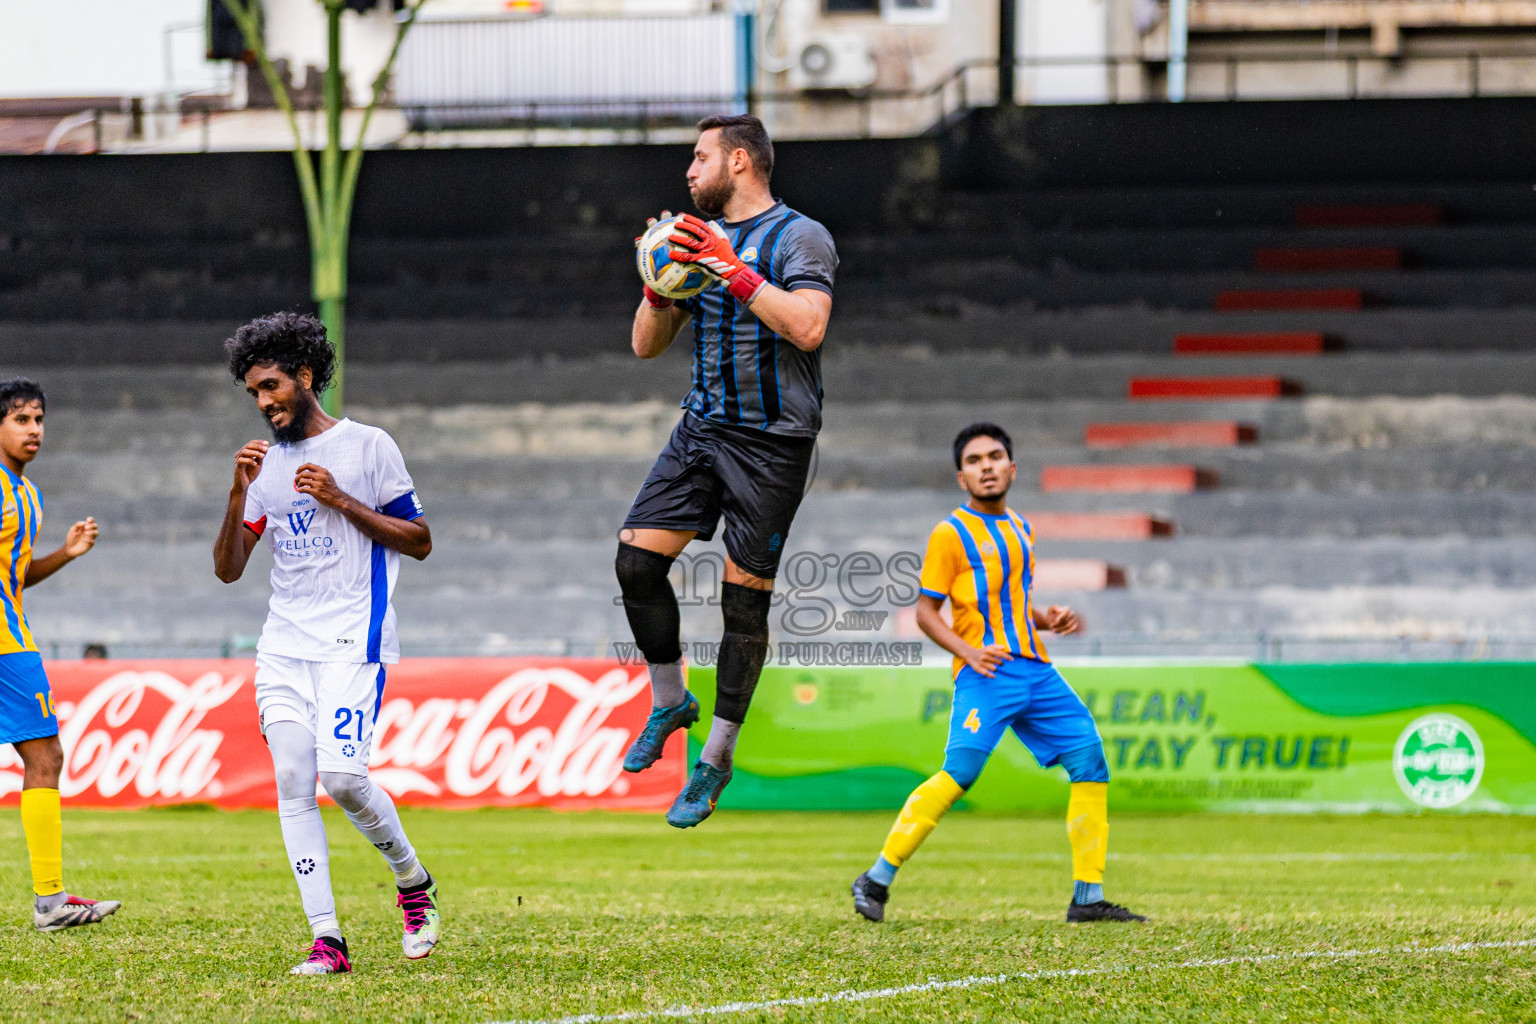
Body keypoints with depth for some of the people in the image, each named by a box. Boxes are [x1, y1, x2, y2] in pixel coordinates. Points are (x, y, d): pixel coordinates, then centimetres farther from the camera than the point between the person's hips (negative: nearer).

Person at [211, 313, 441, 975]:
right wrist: (240, 493, -4)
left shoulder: (367, 446, 2)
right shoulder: (267, 463, 15)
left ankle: (414, 883, 8)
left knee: (342, 776, -18)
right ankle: (326, 940, -7)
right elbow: (228, 568, 11)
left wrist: (341, 501, -8)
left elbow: (420, 541, 1)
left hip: (353, 640, -5)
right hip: (284, 643, 5)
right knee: (292, 779, -8)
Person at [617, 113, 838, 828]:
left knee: (744, 598, -3)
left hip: (772, 440, -6)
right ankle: (669, 702, 14)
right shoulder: (702, 239, 14)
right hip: (702, 427, 6)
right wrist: (662, 285, -5)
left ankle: (717, 758, 6)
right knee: (637, 559, -6)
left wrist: (734, 271, -22)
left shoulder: (799, 237, -6)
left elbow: (807, 326, -23)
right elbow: (646, 344, 14)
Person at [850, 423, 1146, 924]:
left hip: (1036, 671, 7)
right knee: (960, 773, -21)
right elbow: (925, 611, -2)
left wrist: (1047, 619, 11)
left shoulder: (1019, 530, 21)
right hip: (988, 674, -7)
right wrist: (969, 653, -17)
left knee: (1090, 761, -2)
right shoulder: (951, 534, 0)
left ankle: (1088, 897, 2)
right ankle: (876, 881, -11)